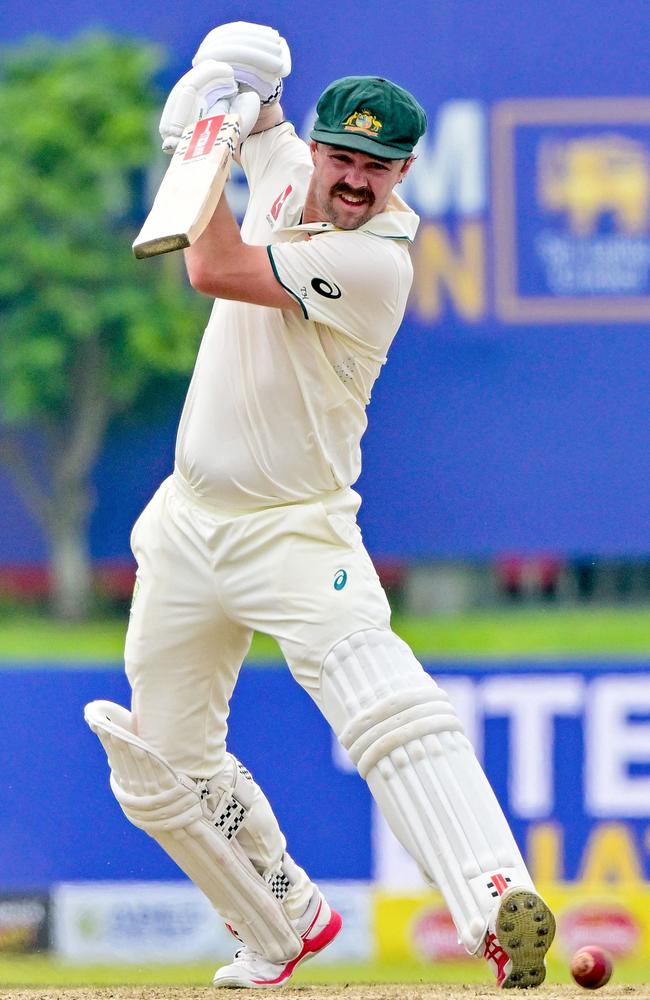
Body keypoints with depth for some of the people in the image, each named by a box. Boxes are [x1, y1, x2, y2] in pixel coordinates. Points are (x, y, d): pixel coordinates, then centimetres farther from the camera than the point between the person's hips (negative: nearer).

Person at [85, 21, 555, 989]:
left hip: (295, 530, -8)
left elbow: (215, 271, -24)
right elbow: (251, 102, 23)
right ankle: (286, 926, 30)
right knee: (162, 773, 13)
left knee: (386, 706, -30)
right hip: (189, 526, 8)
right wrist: (219, 98, 0)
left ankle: (498, 902, -45)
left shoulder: (377, 261, -20)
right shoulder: (286, 171, 2)